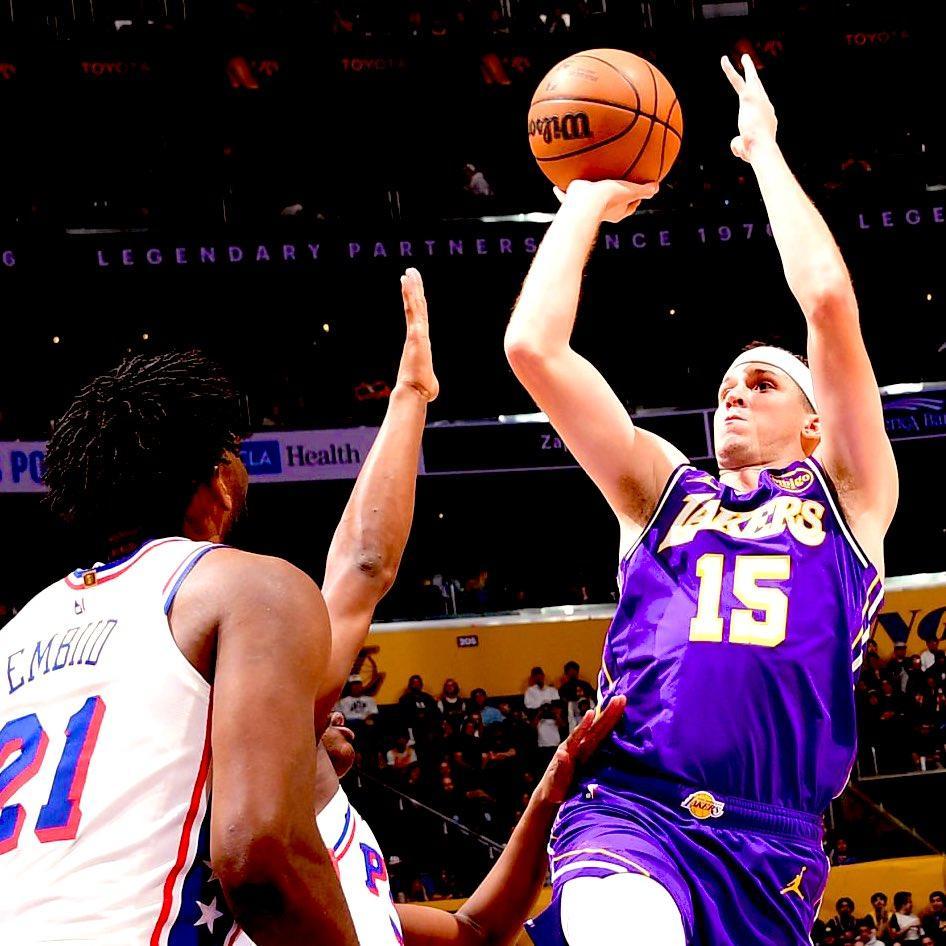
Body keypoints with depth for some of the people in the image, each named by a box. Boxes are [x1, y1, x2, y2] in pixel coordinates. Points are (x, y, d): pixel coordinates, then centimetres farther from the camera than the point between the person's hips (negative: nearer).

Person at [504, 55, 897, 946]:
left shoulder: (848, 495, 17)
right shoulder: (663, 489, 22)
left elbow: (828, 301, 4)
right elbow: (532, 346, 12)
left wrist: (764, 151, 15)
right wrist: (588, 199, 21)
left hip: (772, 843, 1)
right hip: (629, 809, -1)